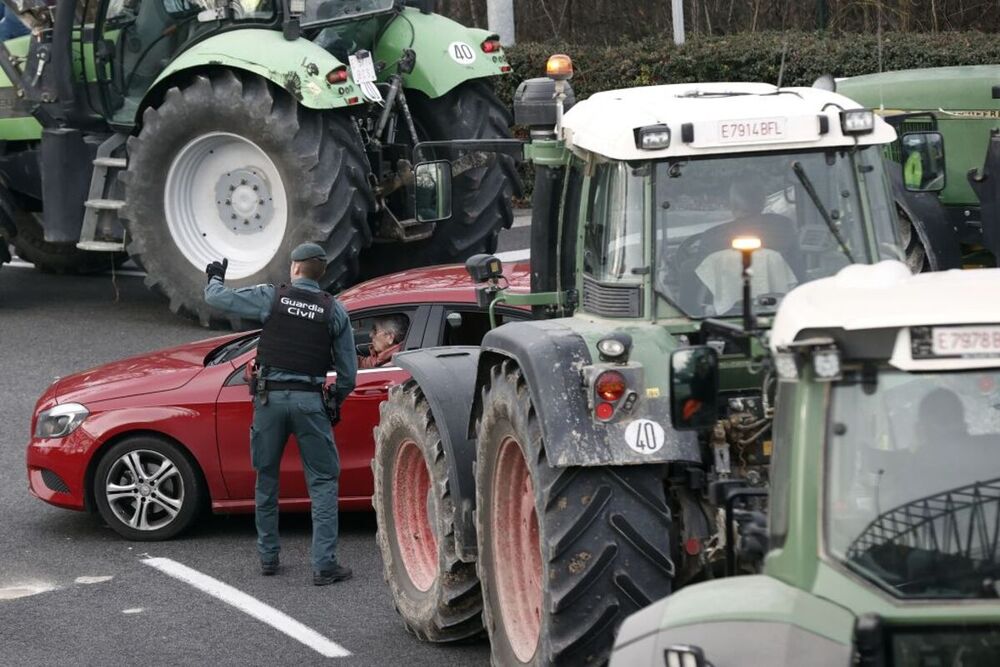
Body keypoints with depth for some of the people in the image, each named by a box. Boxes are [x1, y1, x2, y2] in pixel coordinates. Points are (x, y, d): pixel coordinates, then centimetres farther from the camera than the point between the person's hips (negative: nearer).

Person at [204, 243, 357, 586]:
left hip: (270, 396, 1)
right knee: (323, 482, 4)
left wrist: (215, 277, 25)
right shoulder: (334, 311, 3)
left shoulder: (271, 297, 0)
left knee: (267, 478, 16)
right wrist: (336, 401, 24)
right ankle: (324, 564, -4)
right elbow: (348, 371, 7)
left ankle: (268, 557, 22)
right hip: (310, 401, -1)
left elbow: (215, 298, 3)